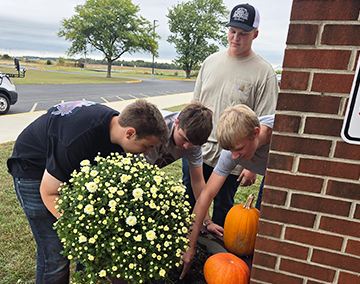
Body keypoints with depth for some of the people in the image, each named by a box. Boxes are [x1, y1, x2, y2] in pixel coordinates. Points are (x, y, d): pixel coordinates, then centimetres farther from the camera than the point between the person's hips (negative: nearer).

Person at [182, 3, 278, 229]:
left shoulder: (264, 72, -9)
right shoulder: (211, 61, 7)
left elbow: (264, 125, -11)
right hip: (196, 151, 5)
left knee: (222, 210, 12)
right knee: (188, 204, 18)